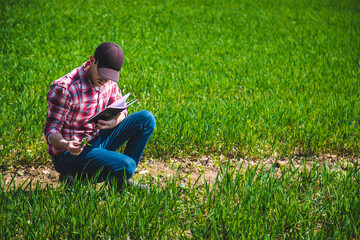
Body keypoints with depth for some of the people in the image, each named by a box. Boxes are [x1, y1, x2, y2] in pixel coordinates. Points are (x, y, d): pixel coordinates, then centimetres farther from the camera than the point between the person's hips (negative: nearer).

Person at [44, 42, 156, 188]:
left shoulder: (109, 82, -2)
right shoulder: (64, 88, -23)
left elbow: (121, 110, 10)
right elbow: (51, 129, -19)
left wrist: (115, 121, -16)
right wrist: (66, 145, -42)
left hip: (98, 141, 8)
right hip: (70, 153, -8)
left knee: (147, 119, -4)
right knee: (126, 166, -27)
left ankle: (122, 180, 3)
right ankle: (75, 176, -4)